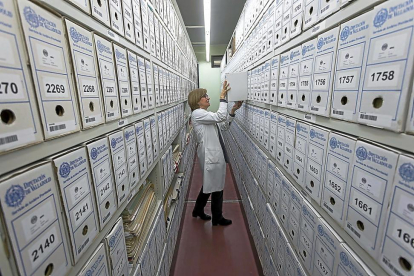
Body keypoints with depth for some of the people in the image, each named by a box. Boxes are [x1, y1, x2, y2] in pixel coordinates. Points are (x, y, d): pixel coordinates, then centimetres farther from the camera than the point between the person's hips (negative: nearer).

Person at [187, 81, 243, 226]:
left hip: (214, 153, 10)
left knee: (209, 183, 21)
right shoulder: (197, 113, -13)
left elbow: (224, 126, 11)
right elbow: (220, 117, -25)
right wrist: (222, 97, -18)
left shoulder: (205, 115, 16)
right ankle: (217, 218, 26)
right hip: (210, 154, -10)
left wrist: (233, 111, 1)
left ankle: (198, 210, 39)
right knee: (217, 186, 5)